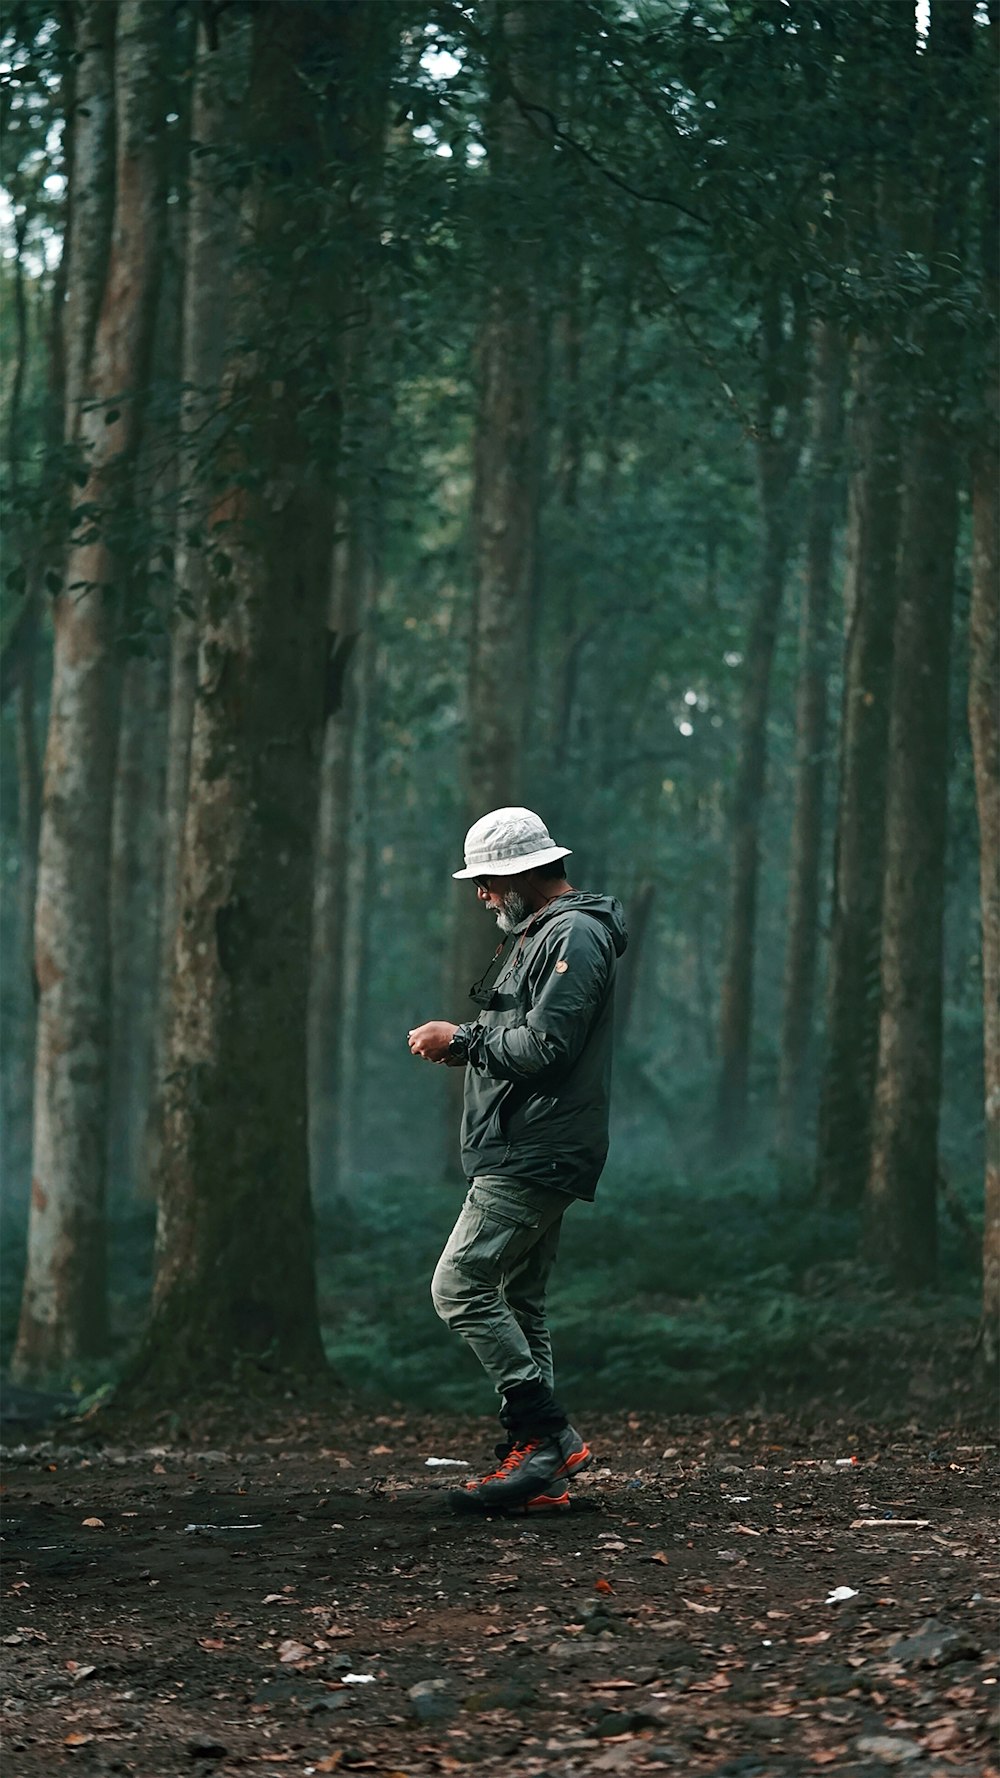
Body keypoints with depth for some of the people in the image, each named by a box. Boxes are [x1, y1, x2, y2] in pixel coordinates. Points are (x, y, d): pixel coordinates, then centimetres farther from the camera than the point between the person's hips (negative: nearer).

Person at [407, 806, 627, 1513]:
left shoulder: (574, 937, -12)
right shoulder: (537, 934, 22)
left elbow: (545, 1046, -22)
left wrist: (462, 1041, -11)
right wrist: (464, 1044, 9)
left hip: (535, 1156, -11)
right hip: (522, 1155, 11)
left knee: (462, 1285, -15)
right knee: (517, 1304, 10)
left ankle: (547, 1434, -15)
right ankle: (540, 1471, 10)